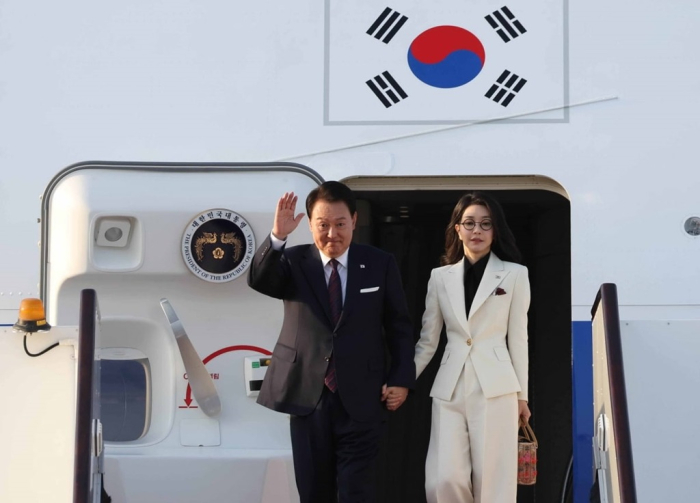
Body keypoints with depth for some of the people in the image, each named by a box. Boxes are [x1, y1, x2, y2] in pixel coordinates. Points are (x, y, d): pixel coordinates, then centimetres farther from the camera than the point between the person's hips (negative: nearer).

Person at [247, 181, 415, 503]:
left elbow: (399, 325, 6)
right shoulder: (294, 262, 2)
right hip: (307, 395, 1)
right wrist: (277, 237, -33)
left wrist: (401, 379, -2)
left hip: (361, 398, -1)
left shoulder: (380, 264, 3)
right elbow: (259, 281, -18)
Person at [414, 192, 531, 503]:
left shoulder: (514, 274, 3)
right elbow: (427, 341, 13)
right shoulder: (440, 277, 10)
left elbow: (518, 338, 5)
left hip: (495, 388, -2)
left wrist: (522, 394, 5)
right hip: (449, 388, 2)